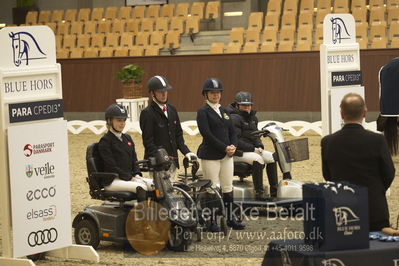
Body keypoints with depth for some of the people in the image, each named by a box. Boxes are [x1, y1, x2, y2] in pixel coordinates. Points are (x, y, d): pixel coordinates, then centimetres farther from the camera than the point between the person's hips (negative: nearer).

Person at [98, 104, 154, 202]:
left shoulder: (127, 138, 19)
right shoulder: (105, 141, -5)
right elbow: (111, 166, -13)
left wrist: (137, 175, -2)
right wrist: (130, 178, -16)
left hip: (130, 177, 8)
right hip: (113, 181, -7)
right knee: (141, 188, -33)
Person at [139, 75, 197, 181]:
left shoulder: (172, 109, 13)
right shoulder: (147, 113, -8)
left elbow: (178, 134, 17)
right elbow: (148, 141, -12)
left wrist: (186, 152, 3)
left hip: (172, 160, 7)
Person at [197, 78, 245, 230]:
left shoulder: (224, 112, 16)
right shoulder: (203, 112, -5)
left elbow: (232, 131, 16)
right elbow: (207, 134, -14)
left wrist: (233, 146, -4)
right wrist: (225, 148, -16)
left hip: (227, 155, 7)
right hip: (210, 156, -6)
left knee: (228, 188, 9)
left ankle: (231, 218, 14)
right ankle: (211, 221, 1)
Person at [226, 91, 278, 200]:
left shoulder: (252, 117, 16)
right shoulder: (234, 118, -12)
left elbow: (255, 135, 23)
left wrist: (260, 146, 1)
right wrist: (253, 149, -20)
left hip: (252, 149, 9)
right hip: (238, 151, -9)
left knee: (272, 157, -4)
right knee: (257, 159, -32)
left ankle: (274, 191, -3)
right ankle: (259, 193, -32)